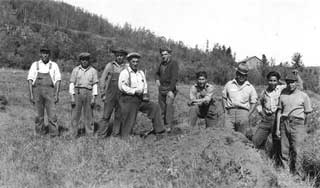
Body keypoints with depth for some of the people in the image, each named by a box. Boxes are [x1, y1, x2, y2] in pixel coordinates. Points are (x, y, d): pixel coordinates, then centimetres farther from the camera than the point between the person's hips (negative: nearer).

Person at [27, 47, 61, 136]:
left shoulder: (54, 65, 4)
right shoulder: (35, 65, 6)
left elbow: (58, 81, 2)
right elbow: (30, 80, 4)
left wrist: (57, 95, -5)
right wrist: (31, 94, -3)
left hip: (50, 92, -1)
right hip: (37, 92, 1)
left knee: (52, 114, -6)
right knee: (39, 115, 6)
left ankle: (54, 134, -2)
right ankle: (40, 134, 17)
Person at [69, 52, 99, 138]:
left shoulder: (93, 71, 6)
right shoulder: (75, 70, 6)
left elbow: (95, 85, 2)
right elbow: (72, 84, 3)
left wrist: (94, 98, -6)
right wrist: (72, 97, -6)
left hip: (88, 93, 0)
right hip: (77, 93, 0)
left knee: (89, 116, 4)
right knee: (75, 115, 0)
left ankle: (90, 135, 12)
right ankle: (74, 135, 8)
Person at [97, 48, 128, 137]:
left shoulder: (127, 67, 5)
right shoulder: (110, 65, 2)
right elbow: (102, 79, 3)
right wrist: (103, 94, -2)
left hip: (122, 96, 2)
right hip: (110, 96, -2)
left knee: (119, 116, 6)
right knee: (106, 116, -2)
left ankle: (116, 134, 16)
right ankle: (101, 135, 4)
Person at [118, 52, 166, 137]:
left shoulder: (141, 73, 15)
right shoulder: (124, 73, -7)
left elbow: (145, 85, 20)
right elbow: (122, 86, -18)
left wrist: (145, 94, 1)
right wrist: (134, 91, -17)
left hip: (140, 99, 7)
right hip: (128, 99, -7)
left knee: (155, 107, 1)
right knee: (129, 121, -5)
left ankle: (158, 129, 6)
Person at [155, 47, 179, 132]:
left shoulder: (173, 63, -8)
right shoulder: (162, 63, 12)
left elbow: (174, 78, -16)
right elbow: (157, 73, 30)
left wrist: (171, 90, -24)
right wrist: (157, 79, 8)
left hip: (170, 89, -6)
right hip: (161, 89, 6)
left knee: (169, 104, -20)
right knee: (162, 108, 5)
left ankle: (169, 126, -20)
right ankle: (164, 124, 16)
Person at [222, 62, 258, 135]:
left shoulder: (250, 87, 12)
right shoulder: (229, 84, 13)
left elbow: (253, 103, 13)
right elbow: (224, 98, 16)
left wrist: (248, 114, 2)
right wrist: (225, 111, 6)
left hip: (243, 112, 0)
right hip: (230, 111, 0)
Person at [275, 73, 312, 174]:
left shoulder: (303, 96, 5)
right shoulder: (283, 95, 13)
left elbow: (307, 113, 9)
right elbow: (279, 111, 11)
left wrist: (302, 127, 7)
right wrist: (277, 128, 6)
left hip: (297, 124, -3)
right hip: (284, 123, 3)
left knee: (296, 150, -6)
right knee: (284, 151, 2)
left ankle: (295, 173, 4)